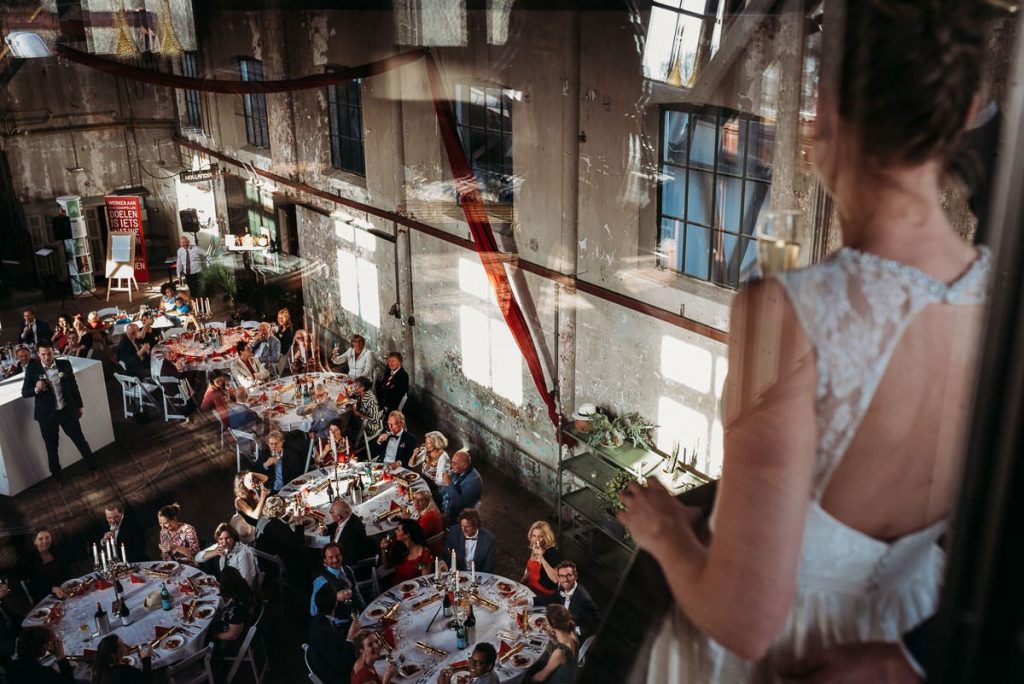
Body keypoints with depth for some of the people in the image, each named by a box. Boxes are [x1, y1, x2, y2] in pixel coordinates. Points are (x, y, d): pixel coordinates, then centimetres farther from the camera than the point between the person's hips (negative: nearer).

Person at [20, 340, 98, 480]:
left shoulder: (65, 364, -5)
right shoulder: (32, 369, -9)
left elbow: (73, 386, 6)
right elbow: (24, 392, -5)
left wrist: (79, 405, 12)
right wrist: (36, 389, -26)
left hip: (67, 410, 1)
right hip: (47, 414, -1)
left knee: (80, 440, 11)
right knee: (51, 447, 13)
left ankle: (94, 468, 29)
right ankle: (57, 476, 30)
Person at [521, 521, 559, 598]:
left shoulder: (552, 553, -19)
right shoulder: (532, 549, 3)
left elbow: (555, 579, -32)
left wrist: (541, 558, -35)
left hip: (545, 593, -7)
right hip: (530, 588, 7)